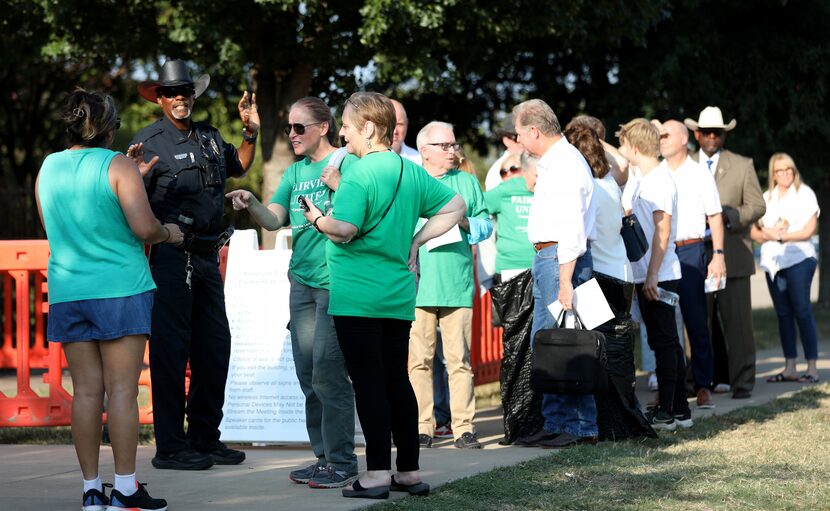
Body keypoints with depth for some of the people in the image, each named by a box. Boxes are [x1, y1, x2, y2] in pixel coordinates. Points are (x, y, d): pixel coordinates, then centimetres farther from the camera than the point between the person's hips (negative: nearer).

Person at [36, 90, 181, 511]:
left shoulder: (48, 169, 9)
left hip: (67, 292, 5)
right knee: (122, 389, -3)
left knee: (86, 391, 6)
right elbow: (144, 227, -17)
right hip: (120, 288, -5)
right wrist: (168, 233, 5)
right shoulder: (117, 165, -7)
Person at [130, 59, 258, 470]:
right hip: (170, 255, -7)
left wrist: (250, 132, 16)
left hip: (207, 255, 7)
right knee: (170, 348, -5)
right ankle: (170, 447, 0)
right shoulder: (149, 141, -7)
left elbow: (238, 167, 31)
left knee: (215, 346, 12)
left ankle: (205, 438, 23)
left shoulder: (209, 137, 12)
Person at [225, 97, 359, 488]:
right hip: (302, 280, 7)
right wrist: (250, 203, -10)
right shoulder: (295, 172, 15)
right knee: (308, 376, 9)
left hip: (335, 281, -7)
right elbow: (273, 220, 8)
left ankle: (341, 462, -2)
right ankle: (324, 457, 18)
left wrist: (338, 187, -22)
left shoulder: (345, 163, -5)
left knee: (327, 374, -9)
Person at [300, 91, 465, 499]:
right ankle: (409, 472, 16)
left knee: (368, 382, -3)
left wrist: (318, 219, -3)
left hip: (357, 296, -7)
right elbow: (454, 208, 17)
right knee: (397, 380, 12)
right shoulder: (411, 171, 10)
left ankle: (378, 473, -2)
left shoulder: (358, 173, -13)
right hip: (399, 296, 7)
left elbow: (344, 229, -22)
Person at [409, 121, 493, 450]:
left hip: (456, 284, 1)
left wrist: (464, 222, -5)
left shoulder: (467, 182, 16)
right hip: (417, 284, -1)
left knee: (459, 358, -3)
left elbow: (485, 225, 13)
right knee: (419, 359, -2)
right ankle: (422, 428, 3)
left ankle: (464, 428, 0)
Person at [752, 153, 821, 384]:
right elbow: (754, 232, 14)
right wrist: (767, 235, -7)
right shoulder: (766, 198, 17)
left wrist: (780, 236, -7)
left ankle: (812, 368, -9)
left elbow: (808, 231, -7)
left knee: (802, 312, -9)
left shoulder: (805, 194, 2)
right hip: (773, 261, 5)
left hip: (798, 259, -5)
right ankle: (790, 367, 7)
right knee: (783, 314, 4)